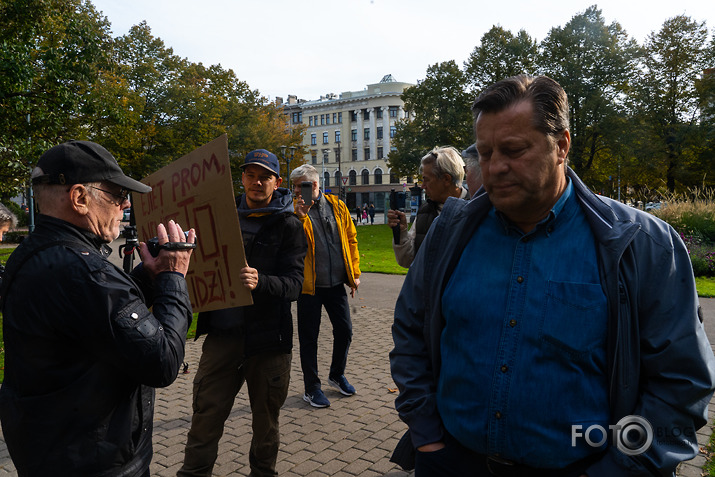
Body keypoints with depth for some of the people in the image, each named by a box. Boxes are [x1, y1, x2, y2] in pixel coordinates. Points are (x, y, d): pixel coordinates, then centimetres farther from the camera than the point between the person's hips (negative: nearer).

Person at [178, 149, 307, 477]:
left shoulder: (288, 226, -2)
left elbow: (293, 285, -13)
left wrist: (259, 282, -32)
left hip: (267, 339, -2)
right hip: (222, 333, 3)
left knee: (266, 421, 13)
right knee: (205, 415, 4)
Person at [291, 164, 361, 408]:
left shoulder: (337, 206, 5)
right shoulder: (295, 210, -3)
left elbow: (351, 239, 9)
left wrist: (354, 272, 6)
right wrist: (300, 216, -24)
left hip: (336, 284, 3)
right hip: (309, 285, -3)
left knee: (344, 330, 11)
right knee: (309, 337, 5)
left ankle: (337, 375, 35)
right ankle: (312, 388, 21)